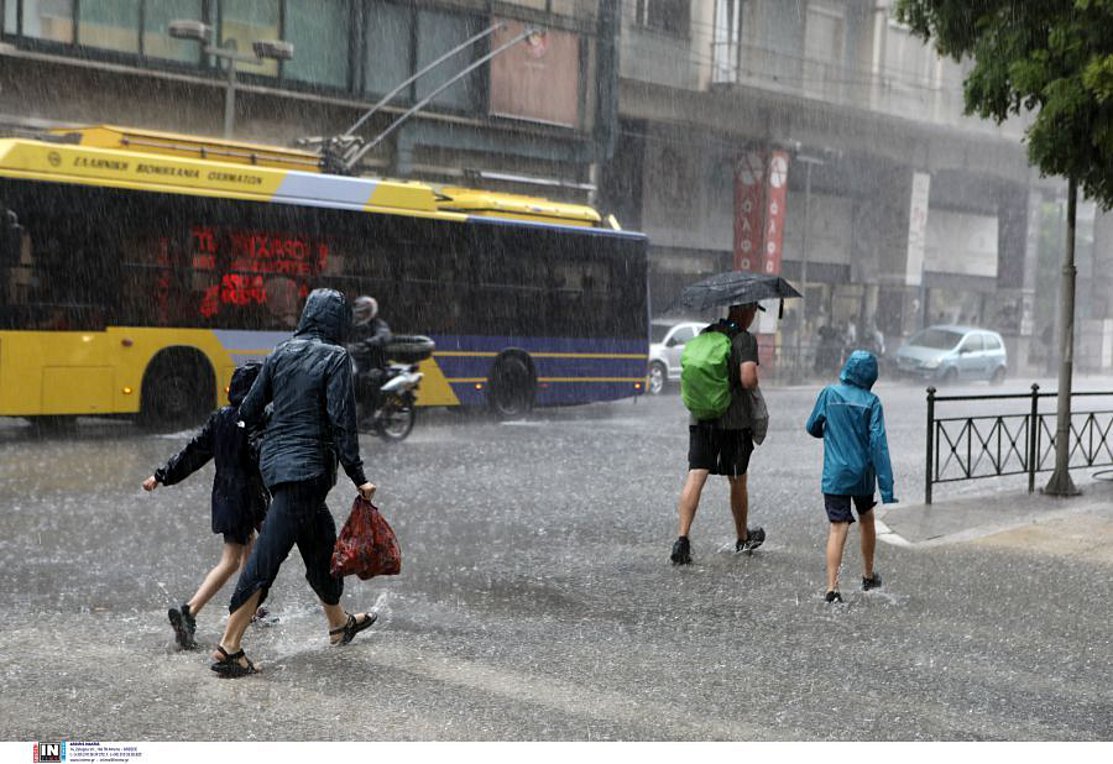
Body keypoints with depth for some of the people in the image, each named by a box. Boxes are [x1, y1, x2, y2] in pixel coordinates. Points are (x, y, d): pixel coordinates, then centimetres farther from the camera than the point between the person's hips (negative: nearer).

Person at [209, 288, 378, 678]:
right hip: (307, 467, -8)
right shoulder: (335, 357, -9)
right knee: (267, 556, -6)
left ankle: (339, 622, 40)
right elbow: (342, 422, -14)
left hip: (274, 461, 8)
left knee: (321, 541, 23)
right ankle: (228, 647, -5)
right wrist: (359, 478, -9)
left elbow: (248, 411, 9)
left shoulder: (281, 353, 8)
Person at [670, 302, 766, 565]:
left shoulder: (705, 334, 9)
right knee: (737, 482, 13)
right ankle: (743, 538, 31)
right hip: (734, 420, -4)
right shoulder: (745, 339, -10)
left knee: (695, 477, -5)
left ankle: (682, 538, -20)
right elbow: (747, 379, -21)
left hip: (700, 418, 4)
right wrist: (755, 379, 0)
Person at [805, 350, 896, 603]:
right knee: (867, 520, 23)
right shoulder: (871, 402, -6)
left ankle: (832, 587, -17)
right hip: (863, 475, 1)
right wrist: (887, 488, -11)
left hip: (835, 475, -1)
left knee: (838, 528, -5)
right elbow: (878, 443, -11)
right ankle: (868, 575, 38)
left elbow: (812, 428, 5)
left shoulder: (829, 394, -4)